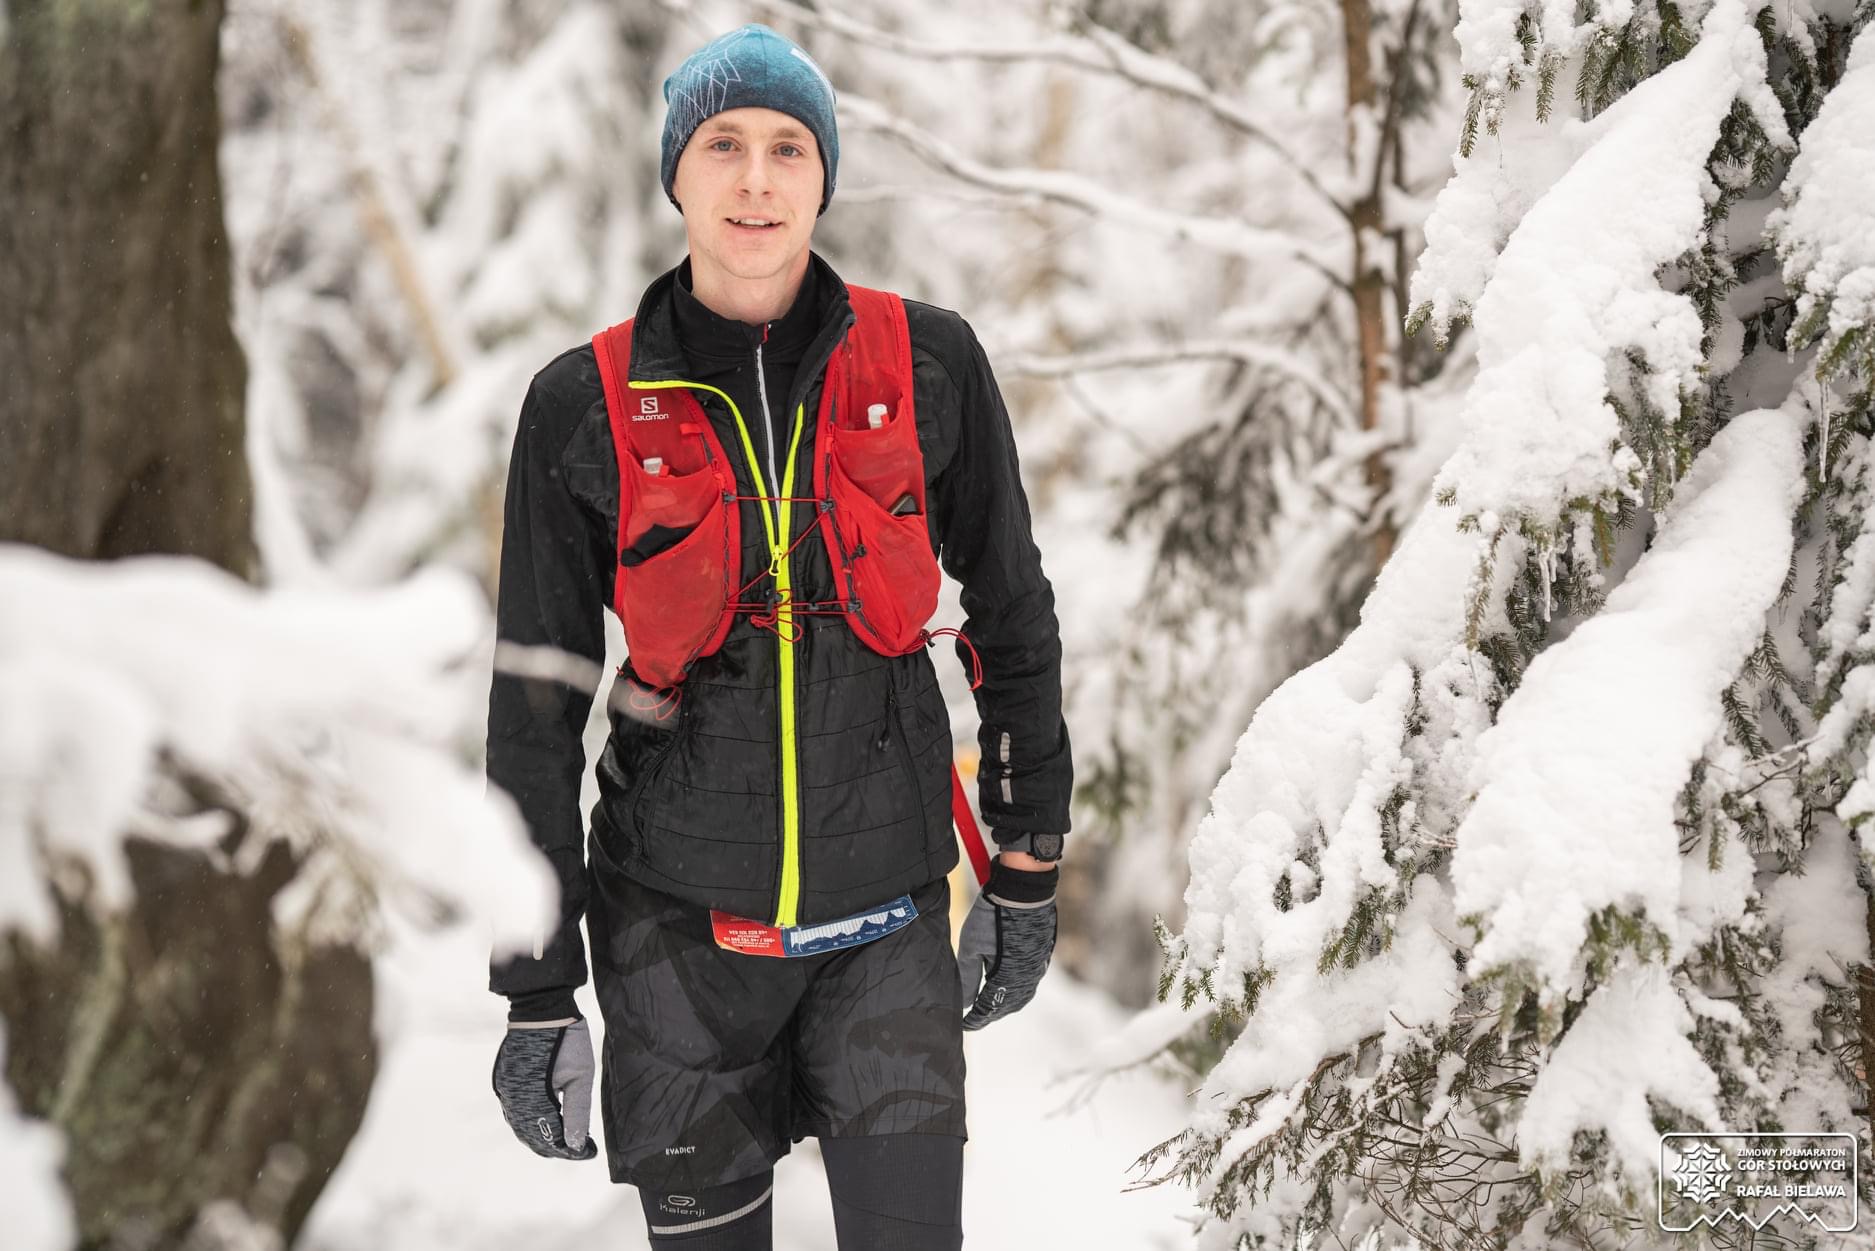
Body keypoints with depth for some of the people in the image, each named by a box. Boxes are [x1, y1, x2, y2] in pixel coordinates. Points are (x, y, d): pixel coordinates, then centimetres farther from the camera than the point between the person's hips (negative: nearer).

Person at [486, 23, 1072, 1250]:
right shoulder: (588, 405, -3)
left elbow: (1014, 619, 9)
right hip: (677, 917, 0)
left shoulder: (927, 364, -2)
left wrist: (1028, 865, 10)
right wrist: (535, 991, 0)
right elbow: (534, 710, 1)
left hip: (885, 913, 0)